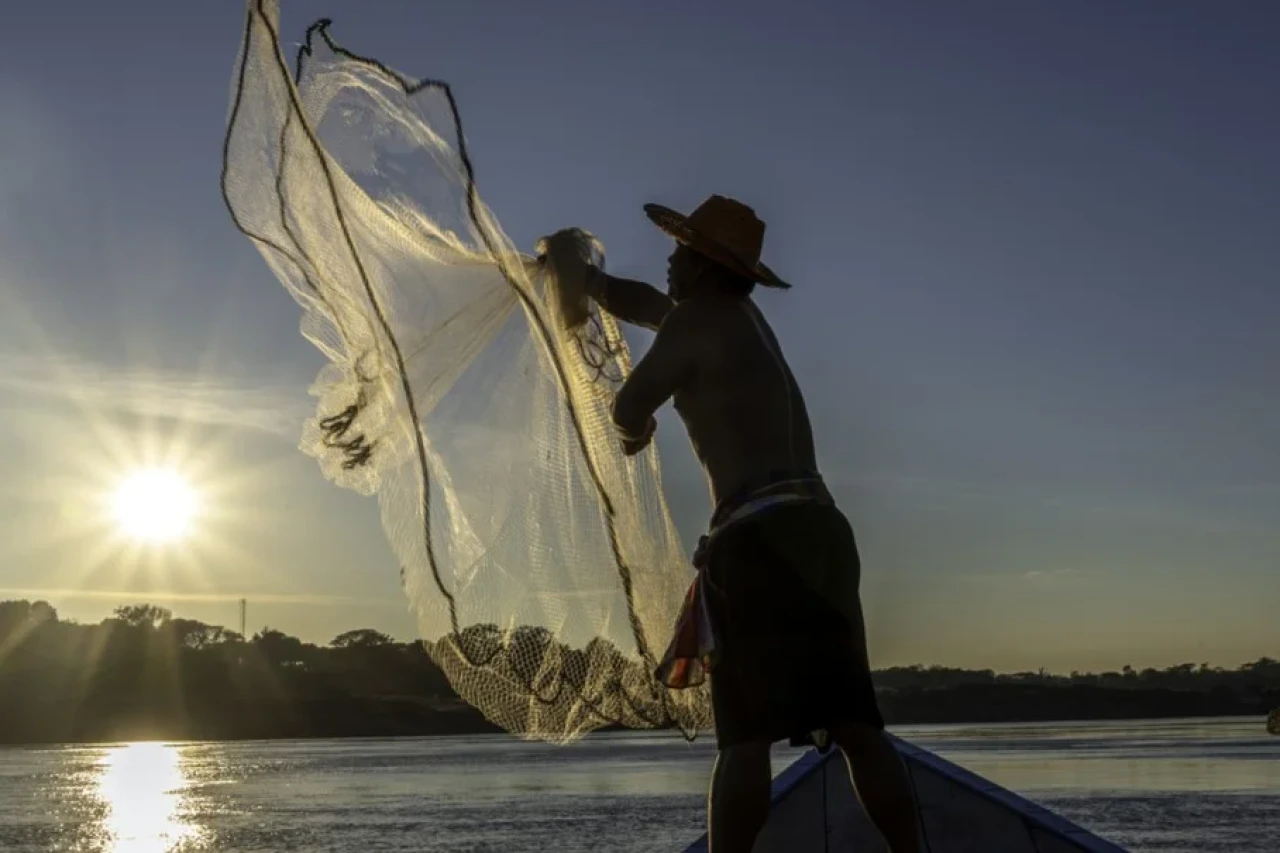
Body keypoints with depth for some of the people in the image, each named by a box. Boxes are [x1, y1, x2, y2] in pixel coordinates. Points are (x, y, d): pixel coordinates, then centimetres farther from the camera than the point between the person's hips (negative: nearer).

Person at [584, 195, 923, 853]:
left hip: (761, 534, -8)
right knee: (856, 723, 4)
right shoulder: (740, 317, 24)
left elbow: (628, 408, 4)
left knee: (746, 733, -11)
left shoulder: (697, 321, 0)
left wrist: (636, 425, 28)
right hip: (818, 529, 8)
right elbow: (646, 305, 41)